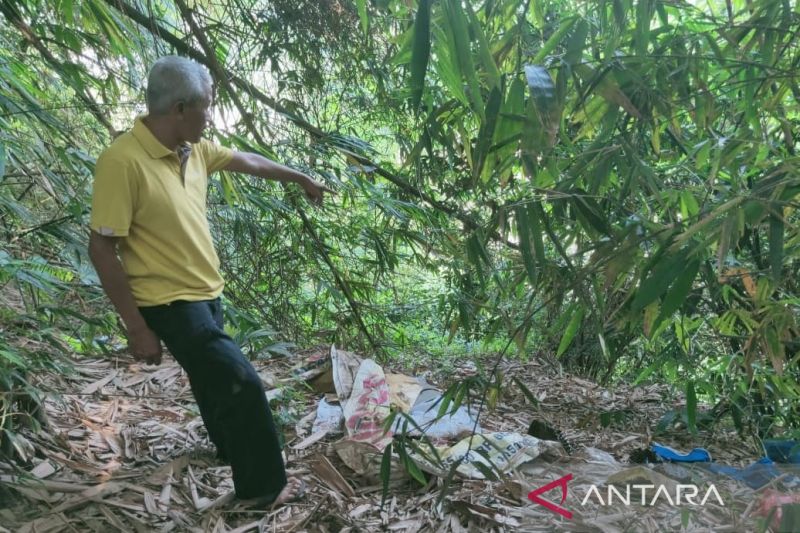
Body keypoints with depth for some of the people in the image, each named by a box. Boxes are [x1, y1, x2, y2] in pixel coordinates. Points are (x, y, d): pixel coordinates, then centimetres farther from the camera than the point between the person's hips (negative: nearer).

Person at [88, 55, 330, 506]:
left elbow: (248, 161, 17)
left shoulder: (194, 149, -1)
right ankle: (263, 485, 11)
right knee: (241, 383, -10)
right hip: (170, 302, -8)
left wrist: (302, 178, 29)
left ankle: (231, 447, 52)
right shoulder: (122, 161, -25)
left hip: (206, 292, 9)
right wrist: (137, 328, -20)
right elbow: (102, 249, -22)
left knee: (215, 377, 27)